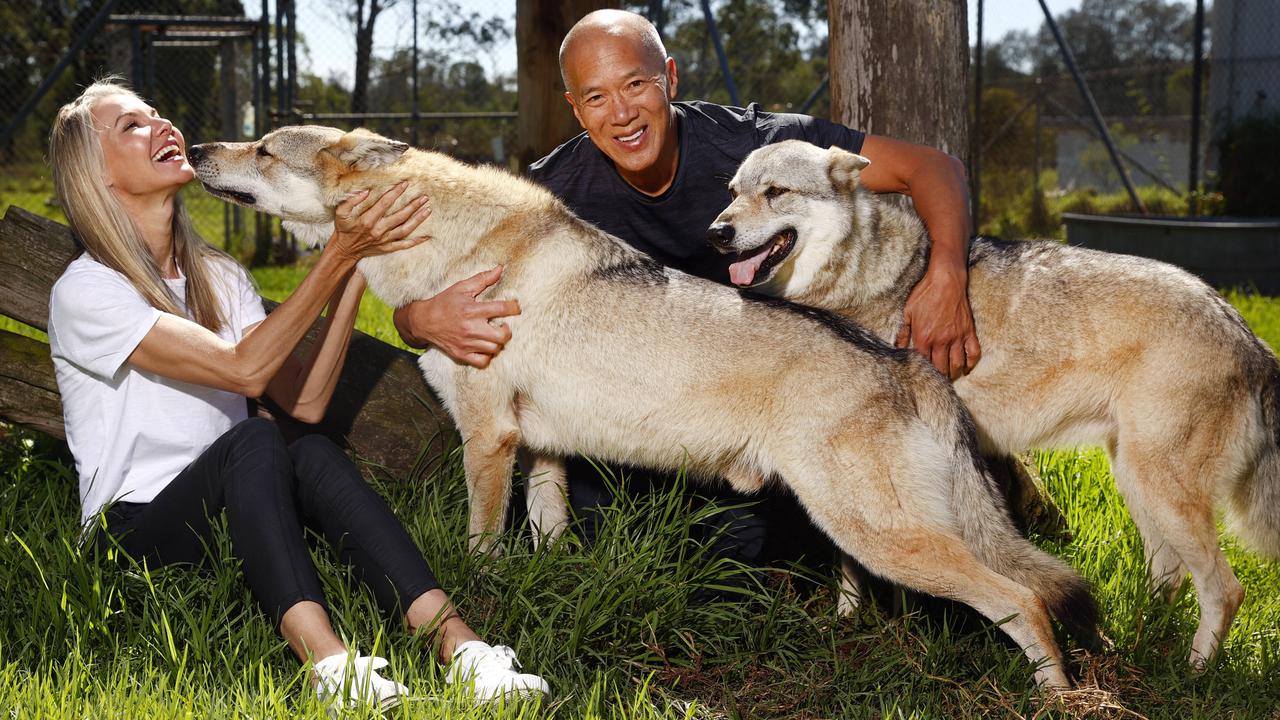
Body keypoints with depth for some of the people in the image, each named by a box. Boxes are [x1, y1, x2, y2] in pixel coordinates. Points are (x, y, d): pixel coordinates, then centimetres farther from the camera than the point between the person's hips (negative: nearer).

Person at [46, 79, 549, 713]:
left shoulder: (218, 276, 12)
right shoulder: (84, 291, -9)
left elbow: (304, 400, -3)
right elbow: (245, 369, -21)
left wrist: (355, 271, -10)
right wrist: (337, 257, -22)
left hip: (224, 516, 5)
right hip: (133, 533, -5)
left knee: (311, 452, -27)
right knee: (253, 439, -32)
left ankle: (456, 643, -44)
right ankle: (329, 662, -50)